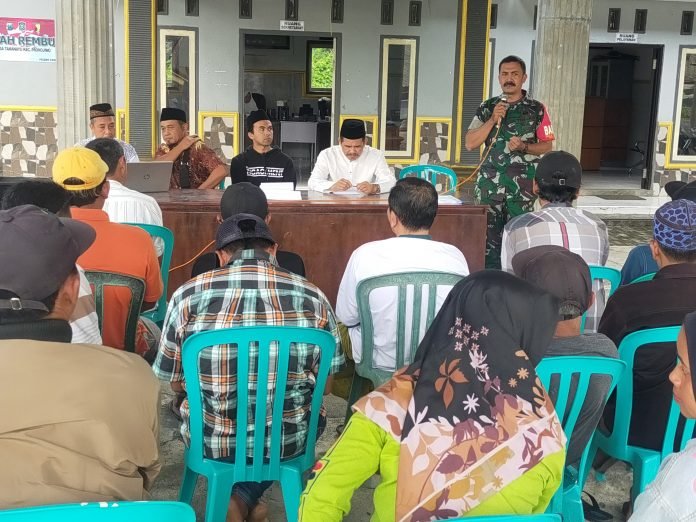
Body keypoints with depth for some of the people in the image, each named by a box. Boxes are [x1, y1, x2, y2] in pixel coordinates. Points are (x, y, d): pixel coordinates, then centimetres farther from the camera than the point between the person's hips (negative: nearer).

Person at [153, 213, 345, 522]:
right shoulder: (313, 297, -5)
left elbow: (176, 383, 3)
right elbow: (324, 385, 4)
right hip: (288, 438, 0)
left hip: (210, 439, 1)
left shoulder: (188, 295, -7)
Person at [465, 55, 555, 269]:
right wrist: (493, 120, -8)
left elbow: (547, 146, 5)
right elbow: (470, 143, 4)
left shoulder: (537, 109, 4)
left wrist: (524, 147, -13)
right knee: (489, 235, 2)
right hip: (490, 181, 2)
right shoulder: (487, 107, 10)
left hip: (522, 182, -2)